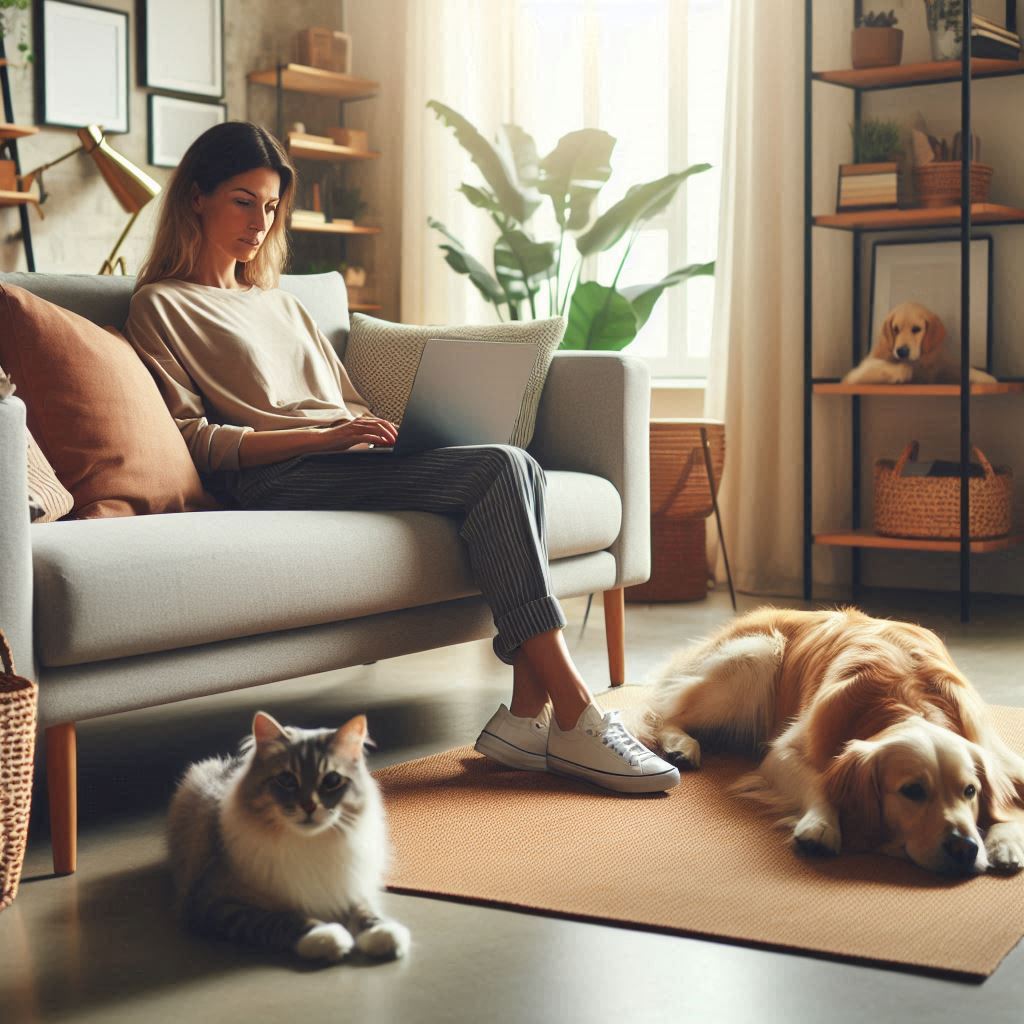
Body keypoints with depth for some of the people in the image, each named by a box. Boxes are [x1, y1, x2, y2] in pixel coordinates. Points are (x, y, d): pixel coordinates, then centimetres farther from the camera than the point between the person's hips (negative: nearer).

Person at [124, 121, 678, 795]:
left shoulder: (282, 303, 32)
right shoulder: (160, 306, 10)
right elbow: (193, 442, -4)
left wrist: (379, 427, 3)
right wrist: (323, 436, -15)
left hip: (352, 461, 7)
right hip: (278, 481, -7)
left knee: (518, 469, -23)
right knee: (500, 468, -26)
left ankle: (529, 714, -29)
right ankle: (575, 718, -29)